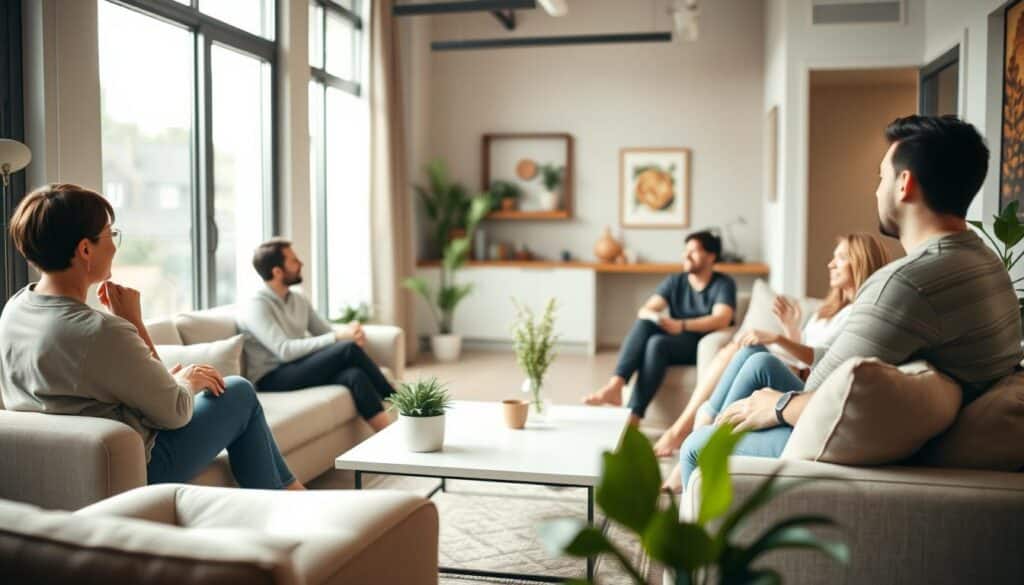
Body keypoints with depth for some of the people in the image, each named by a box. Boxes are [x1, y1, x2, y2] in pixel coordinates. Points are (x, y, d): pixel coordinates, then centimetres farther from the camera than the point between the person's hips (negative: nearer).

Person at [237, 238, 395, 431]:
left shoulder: (299, 300, 13)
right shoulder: (256, 306, -12)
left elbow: (328, 332, 13)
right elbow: (285, 351, -24)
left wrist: (350, 333, -13)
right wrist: (339, 337, -28)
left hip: (302, 371, 7)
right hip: (273, 380, -7)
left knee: (354, 375, -28)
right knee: (349, 349, -24)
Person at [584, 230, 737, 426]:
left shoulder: (723, 284, -1)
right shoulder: (675, 282, 12)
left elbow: (721, 320, -19)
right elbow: (644, 311, 0)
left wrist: (682, 325, -32)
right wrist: (655, 317, -25)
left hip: (704, 346, -4)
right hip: (670, 344, 5)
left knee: (657, 342, -34)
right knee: (643, 323, -26)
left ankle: (632, 417, -40)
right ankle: (614, 386, -42)